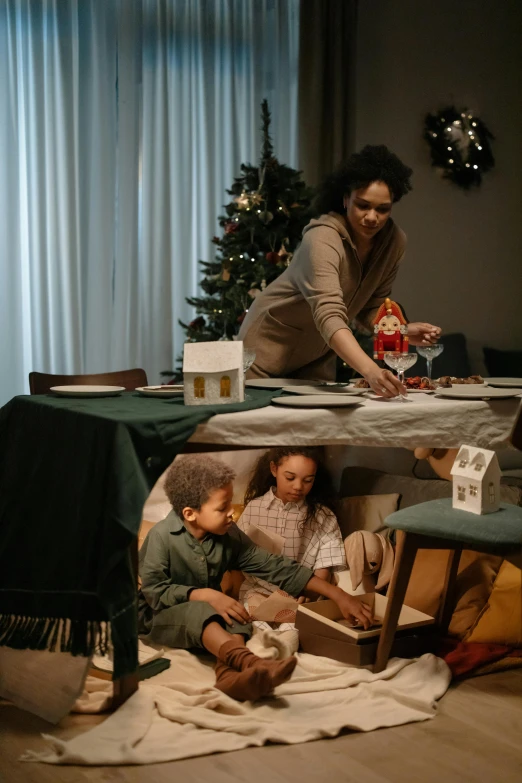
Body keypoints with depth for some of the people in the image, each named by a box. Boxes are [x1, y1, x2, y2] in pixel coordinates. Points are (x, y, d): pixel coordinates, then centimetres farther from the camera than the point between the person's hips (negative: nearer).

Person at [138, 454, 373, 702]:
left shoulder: (228, 536, -4)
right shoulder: (162, 536, -18)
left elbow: (275, 567, -5)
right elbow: (153, 591, -20)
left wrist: (337, 595, -9)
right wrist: (207, 595, -29)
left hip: (208, 612, 6)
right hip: (160, 615, -6)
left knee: (234, 617, -25)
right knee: (198, 612, -35)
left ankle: (229, 673, -52)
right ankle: (248, 661, -60)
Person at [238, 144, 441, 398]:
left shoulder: (394, 241, -12)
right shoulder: (323, 239, -32)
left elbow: (369, 309, -1)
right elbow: (329, 316, -46)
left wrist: (403, 330, -20)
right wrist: (370, 371, -59)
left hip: (317, 358, 6)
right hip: (269, 349, -6)